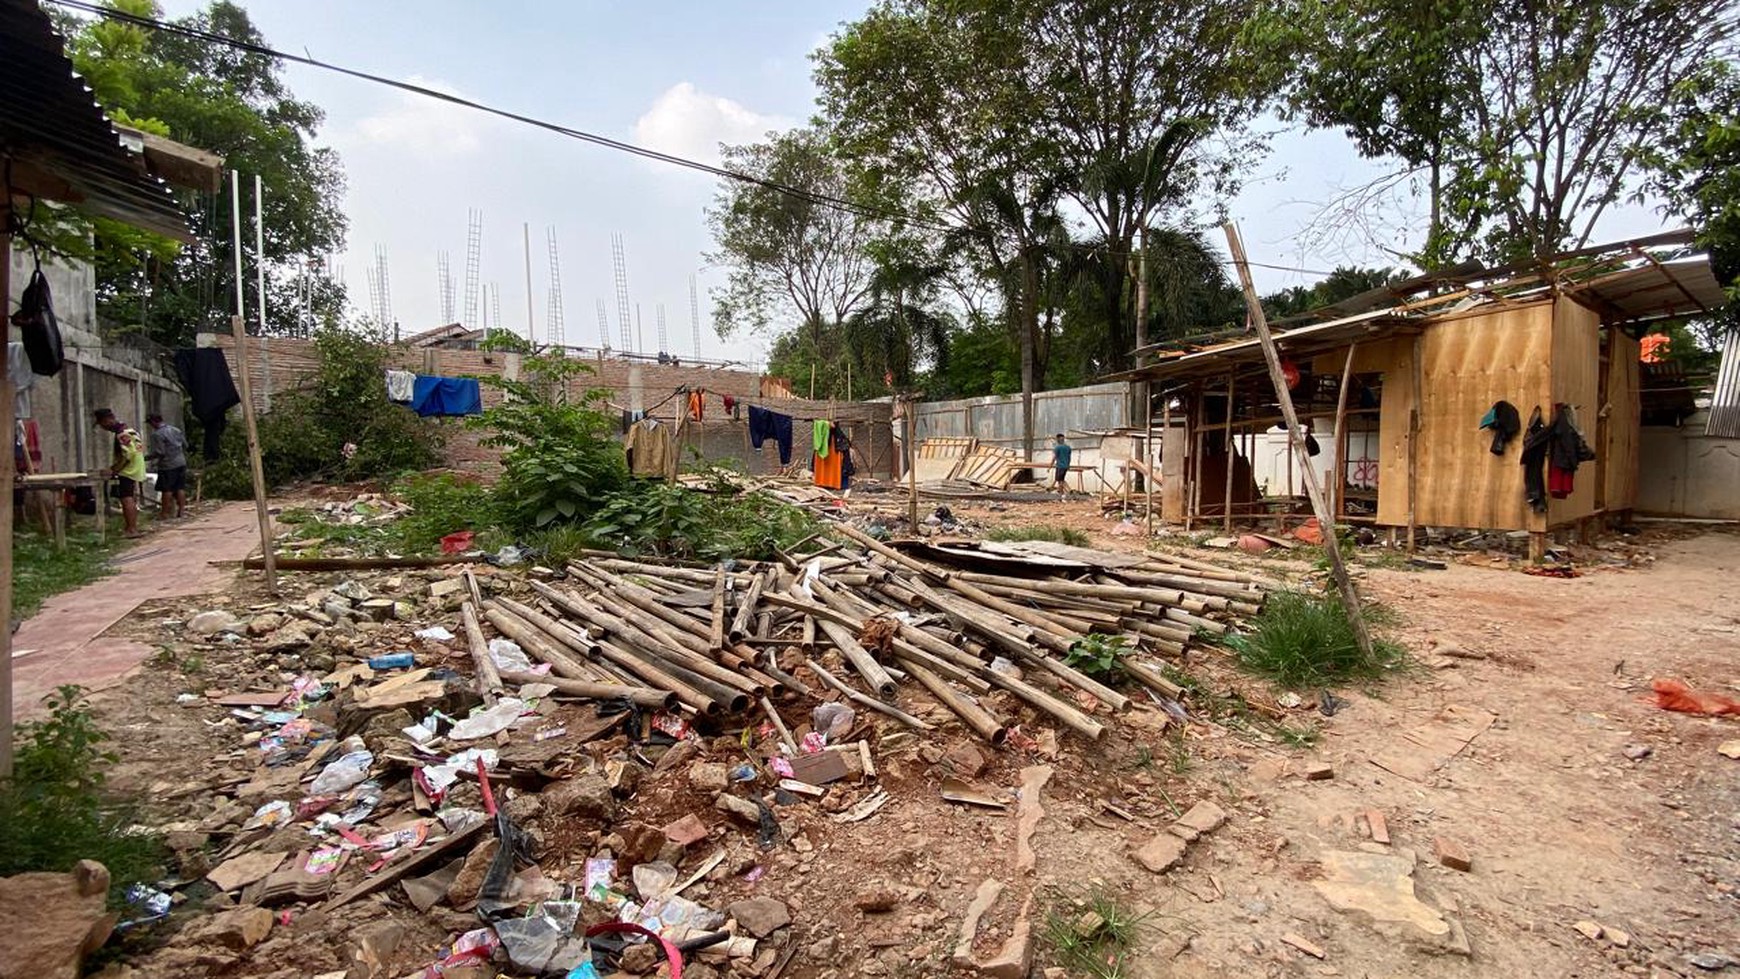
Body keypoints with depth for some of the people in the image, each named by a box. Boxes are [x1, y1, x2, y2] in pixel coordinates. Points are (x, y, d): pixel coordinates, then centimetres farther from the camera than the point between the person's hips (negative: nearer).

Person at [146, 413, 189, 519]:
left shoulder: (157, 434, -12)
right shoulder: (175, 429, 10)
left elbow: (159, 452, -16)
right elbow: (185, 445, 15)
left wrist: (146, 458, -4)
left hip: (167, 466, -7)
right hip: (181, 463, 7)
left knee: (166, 490, 0)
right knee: (180, 488, 9)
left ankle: (166, 513, 4)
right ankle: (182, 511, 11)